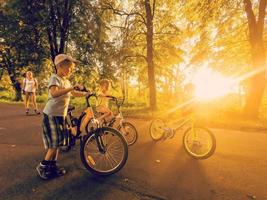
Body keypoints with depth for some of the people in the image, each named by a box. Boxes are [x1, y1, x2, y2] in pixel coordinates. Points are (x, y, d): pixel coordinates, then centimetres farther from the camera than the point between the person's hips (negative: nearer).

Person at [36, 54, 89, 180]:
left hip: (61, 115, 8)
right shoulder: (55, 78, -15)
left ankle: (53, 166, 28)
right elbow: (54, 93, -35)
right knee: (54, 143, -3)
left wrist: (86, 93, 15)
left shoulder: (66, 81, 13)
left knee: (57, 142, 14)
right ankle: (42, 166, 17)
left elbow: (74, 94, 25)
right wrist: (71, 88, -36)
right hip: (51, 115, -8)